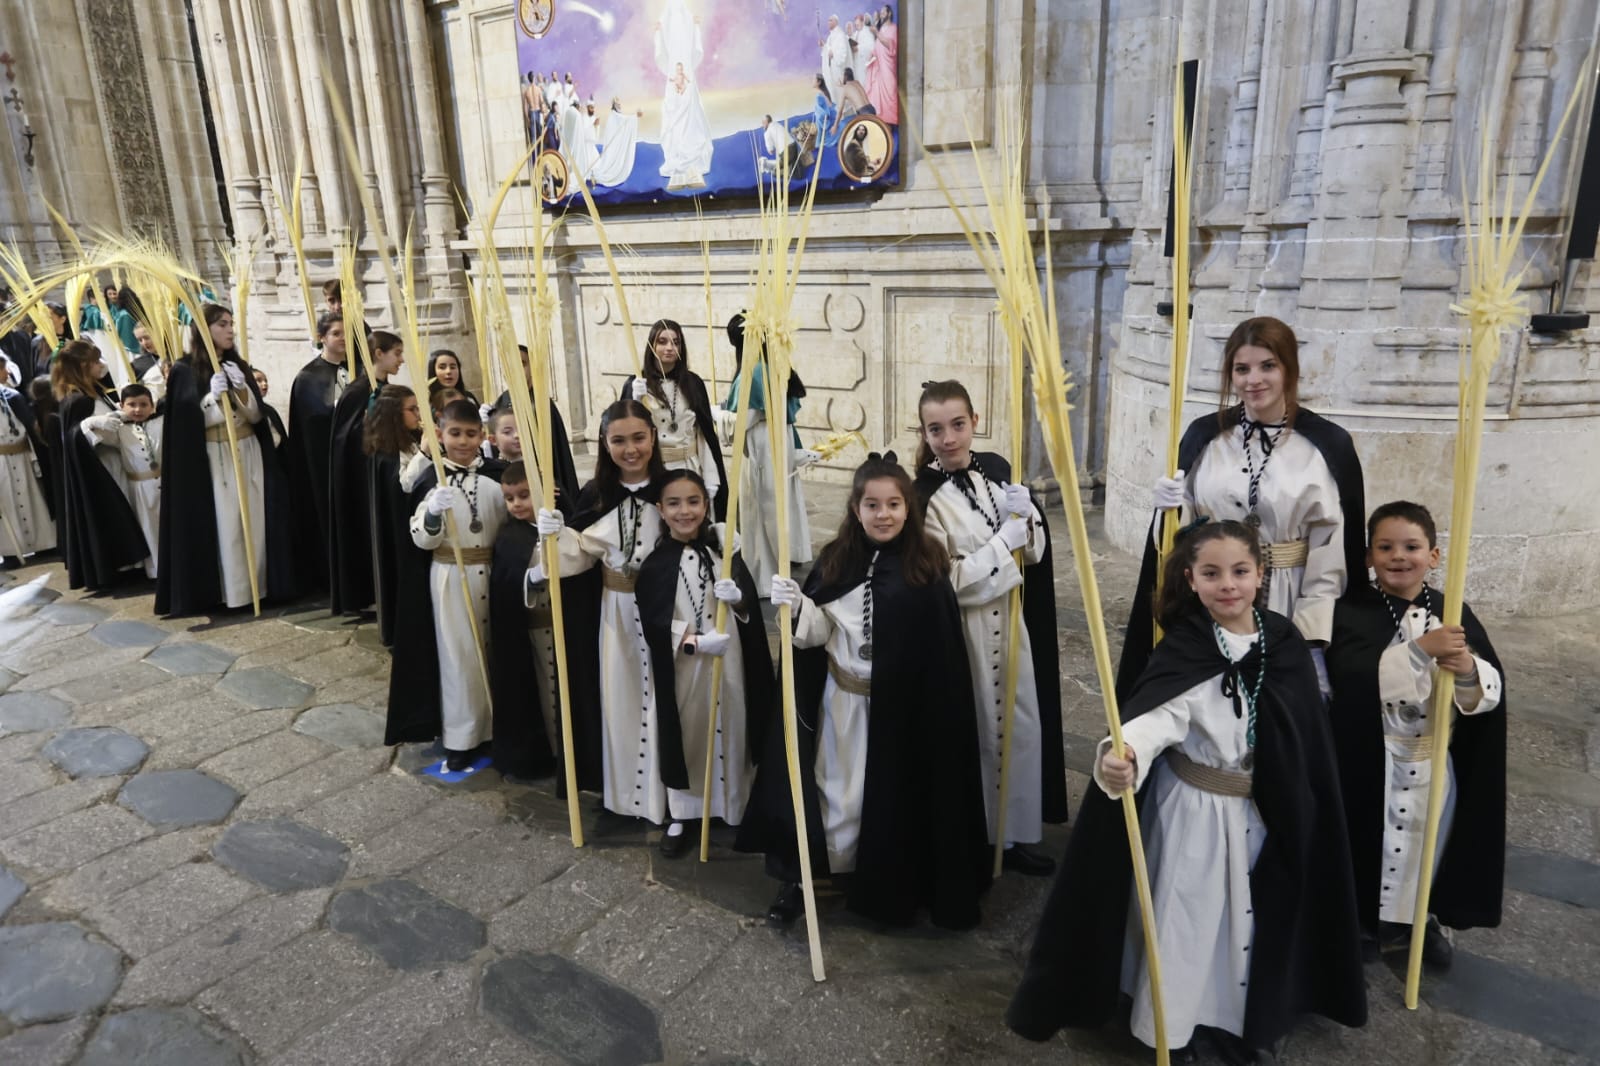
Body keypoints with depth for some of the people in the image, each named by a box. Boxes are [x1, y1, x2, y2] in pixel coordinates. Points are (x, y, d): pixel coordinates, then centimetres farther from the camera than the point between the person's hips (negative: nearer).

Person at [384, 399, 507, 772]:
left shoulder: (497, 475, 0)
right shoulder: (432, 479, -7)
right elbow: (422, 540, -9)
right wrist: (433, 511, -28)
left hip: (490, 573, 3)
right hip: (449, 576, -3)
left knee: (492, 650, 13)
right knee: (459, 656, 3)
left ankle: (493, 725, 28)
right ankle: (460, 738, 14)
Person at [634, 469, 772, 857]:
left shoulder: (724, 541, -1)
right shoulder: (655, 563, -6)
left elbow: (750, 598, -3)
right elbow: (655, 623, -10)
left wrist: (737, 596, -25)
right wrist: (697, 642, -20)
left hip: (729, 657, 2)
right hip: (680, 663, -1)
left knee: (731, 729, 12)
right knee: (684, 733, 10)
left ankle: (735, 807, 32)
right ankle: (682, 816, 27)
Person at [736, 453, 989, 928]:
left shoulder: (928, 565, -11)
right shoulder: (836, 560, -3)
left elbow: (944, 652, -10)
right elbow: (819, 631, -3)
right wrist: (797, 605, -23)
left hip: (904, 705, -1)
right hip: (842, 701, 2)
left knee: (894, 797, 13)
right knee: (837, 793, 13)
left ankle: (886, 886, 34)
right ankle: (804, 873, 30)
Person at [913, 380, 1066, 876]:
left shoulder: (996, 471, 2)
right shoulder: (924, 497, -15)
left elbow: (1035, 550, 7)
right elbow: (944, 581, -19)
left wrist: (1024, 516, -13)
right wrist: (1003, 542, -15)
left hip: (1009, 623, 6)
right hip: (962, 634, -6)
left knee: (1021, 727, 13)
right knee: (970, 736, 6)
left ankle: (1013, 834, 30)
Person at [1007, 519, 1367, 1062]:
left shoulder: (1284, 640, -5)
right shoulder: (1184, 650, -20)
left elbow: (1306, 735, 6)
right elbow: (1154, 716, -37)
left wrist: (1299, 811, 11)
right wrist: (1120, 755, -58)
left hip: (1264, 812, 5)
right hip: (1193, 808, -5)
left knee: (1248, 914, 19)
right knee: (1185, 915, 8)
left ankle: (1232, 1018, 41)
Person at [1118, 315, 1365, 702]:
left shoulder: (1328, 447, -4)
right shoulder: (1203, 436, 1)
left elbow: (1331, 557, -2)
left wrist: (1310, 638, -6)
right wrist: (1170, 508, -14)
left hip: (1288, 613, -1)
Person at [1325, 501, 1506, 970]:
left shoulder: (1454, 614, 0)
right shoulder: (1352, 612, -10)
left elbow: (1493, 691, -5)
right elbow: (1354, 679, -25)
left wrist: (1467, 669, -27)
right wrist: (1422, 649, -34)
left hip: (1435, 763, 4)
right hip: (1370, 763, -3)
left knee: (1428, 839, 17)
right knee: (1372, 842, 5)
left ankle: (1422, 916, 40)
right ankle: (1362, 915, 28)